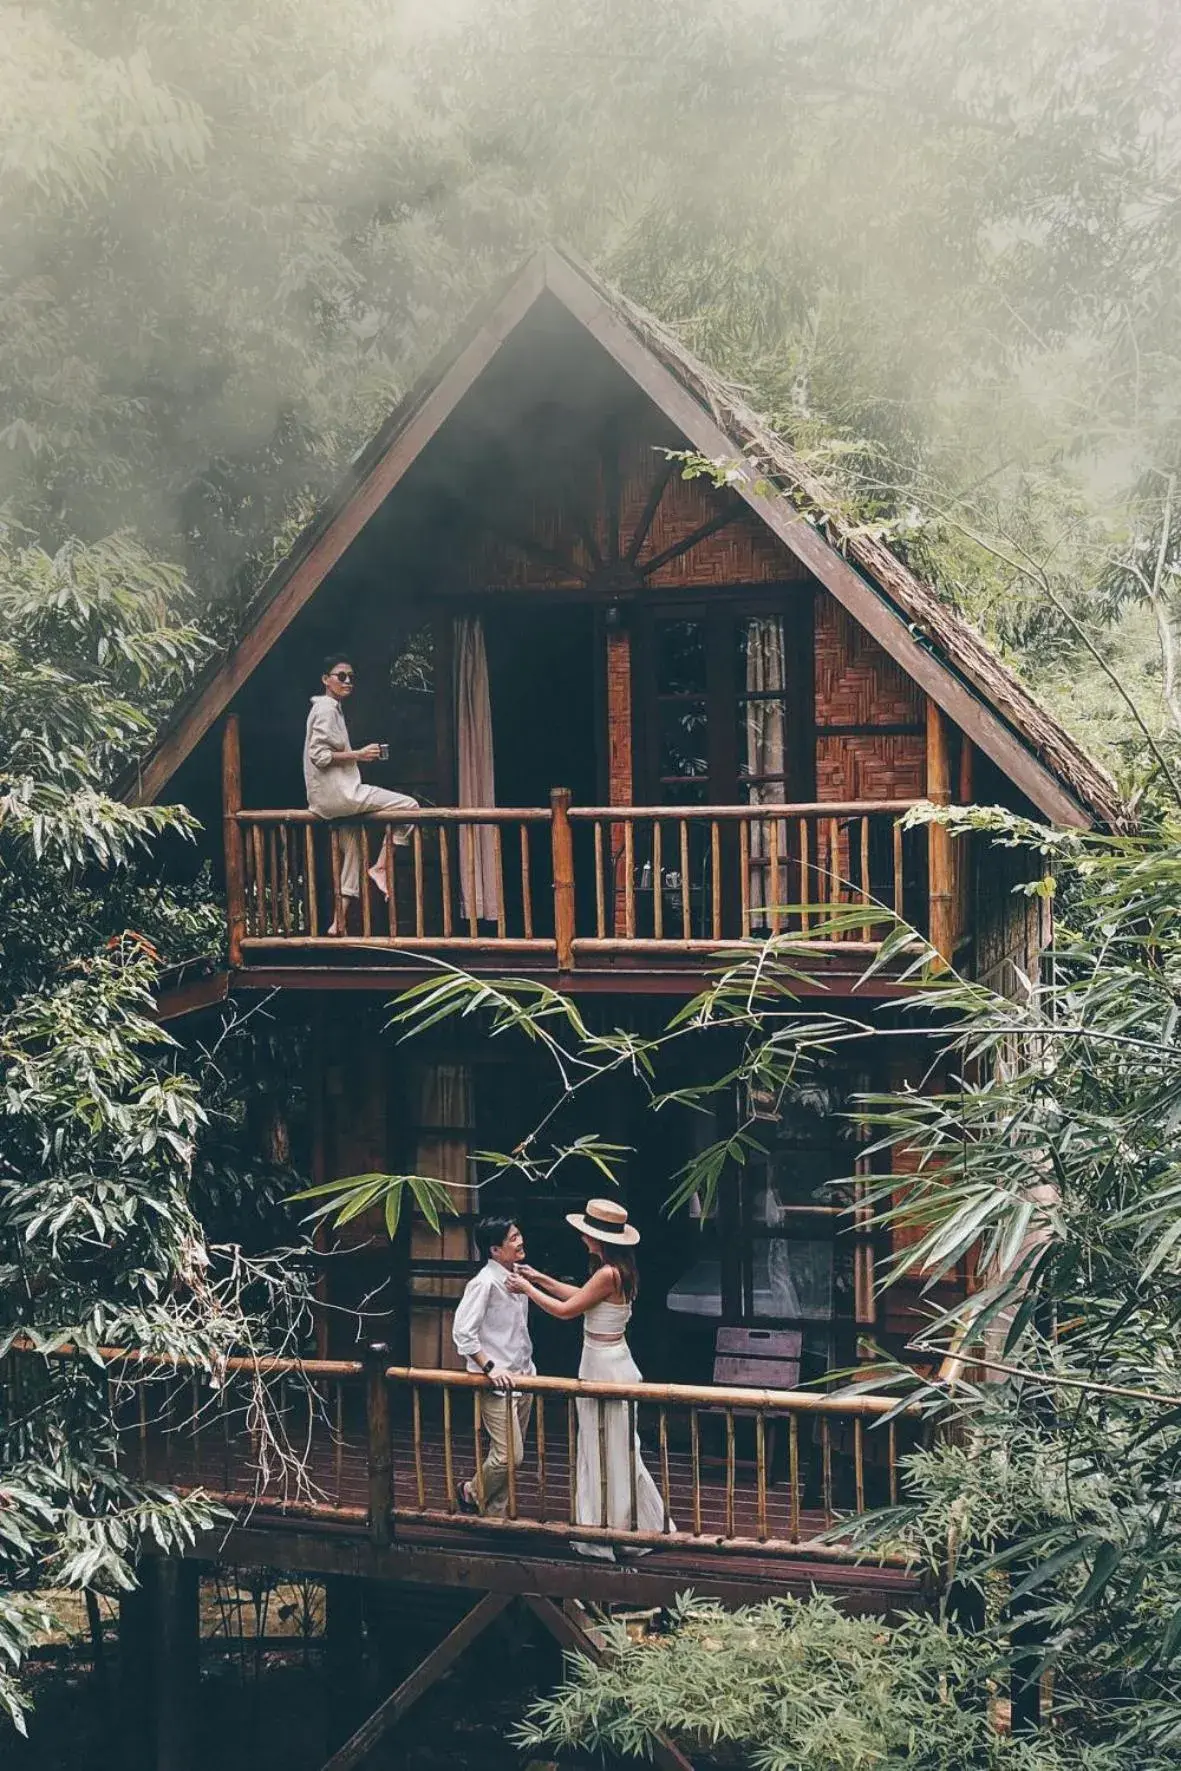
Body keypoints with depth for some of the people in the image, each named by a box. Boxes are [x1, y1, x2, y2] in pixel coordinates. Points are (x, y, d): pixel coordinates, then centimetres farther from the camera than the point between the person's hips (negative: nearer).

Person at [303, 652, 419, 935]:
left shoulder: (332, 709, 21)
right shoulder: (326, 709, -11)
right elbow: (319, 755, -20)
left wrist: (358, 755, 15)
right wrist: (358, 755, -17)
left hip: (335, 797, 11)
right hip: (336, 794, -11)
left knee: (352, 851, 18)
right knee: (408, 806, -13)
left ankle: (340, 922, 19)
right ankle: (380, 867, -8)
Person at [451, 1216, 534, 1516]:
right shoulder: (484, 1283, -17)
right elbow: (462, 1332, -20)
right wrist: (490, 1367, -21)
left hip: (522, 1378, 8)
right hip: (497, 1382, -8)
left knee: (511, 1454, 12)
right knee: (509, 1455, -11)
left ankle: (496, 1513, 22)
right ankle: (471, 1493, 13)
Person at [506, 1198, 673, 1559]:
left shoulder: (608, 1275, -23)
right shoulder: (617, 1271, 6)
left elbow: (565, 1310, -18)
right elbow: (582, 1297, 19)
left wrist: (527, 1288, -5)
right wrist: (541, 1279, 21)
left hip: (605, 1367, -10)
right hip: (605, 1362, 10)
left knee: (612, 1451, 1)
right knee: (602, 1447, 17)